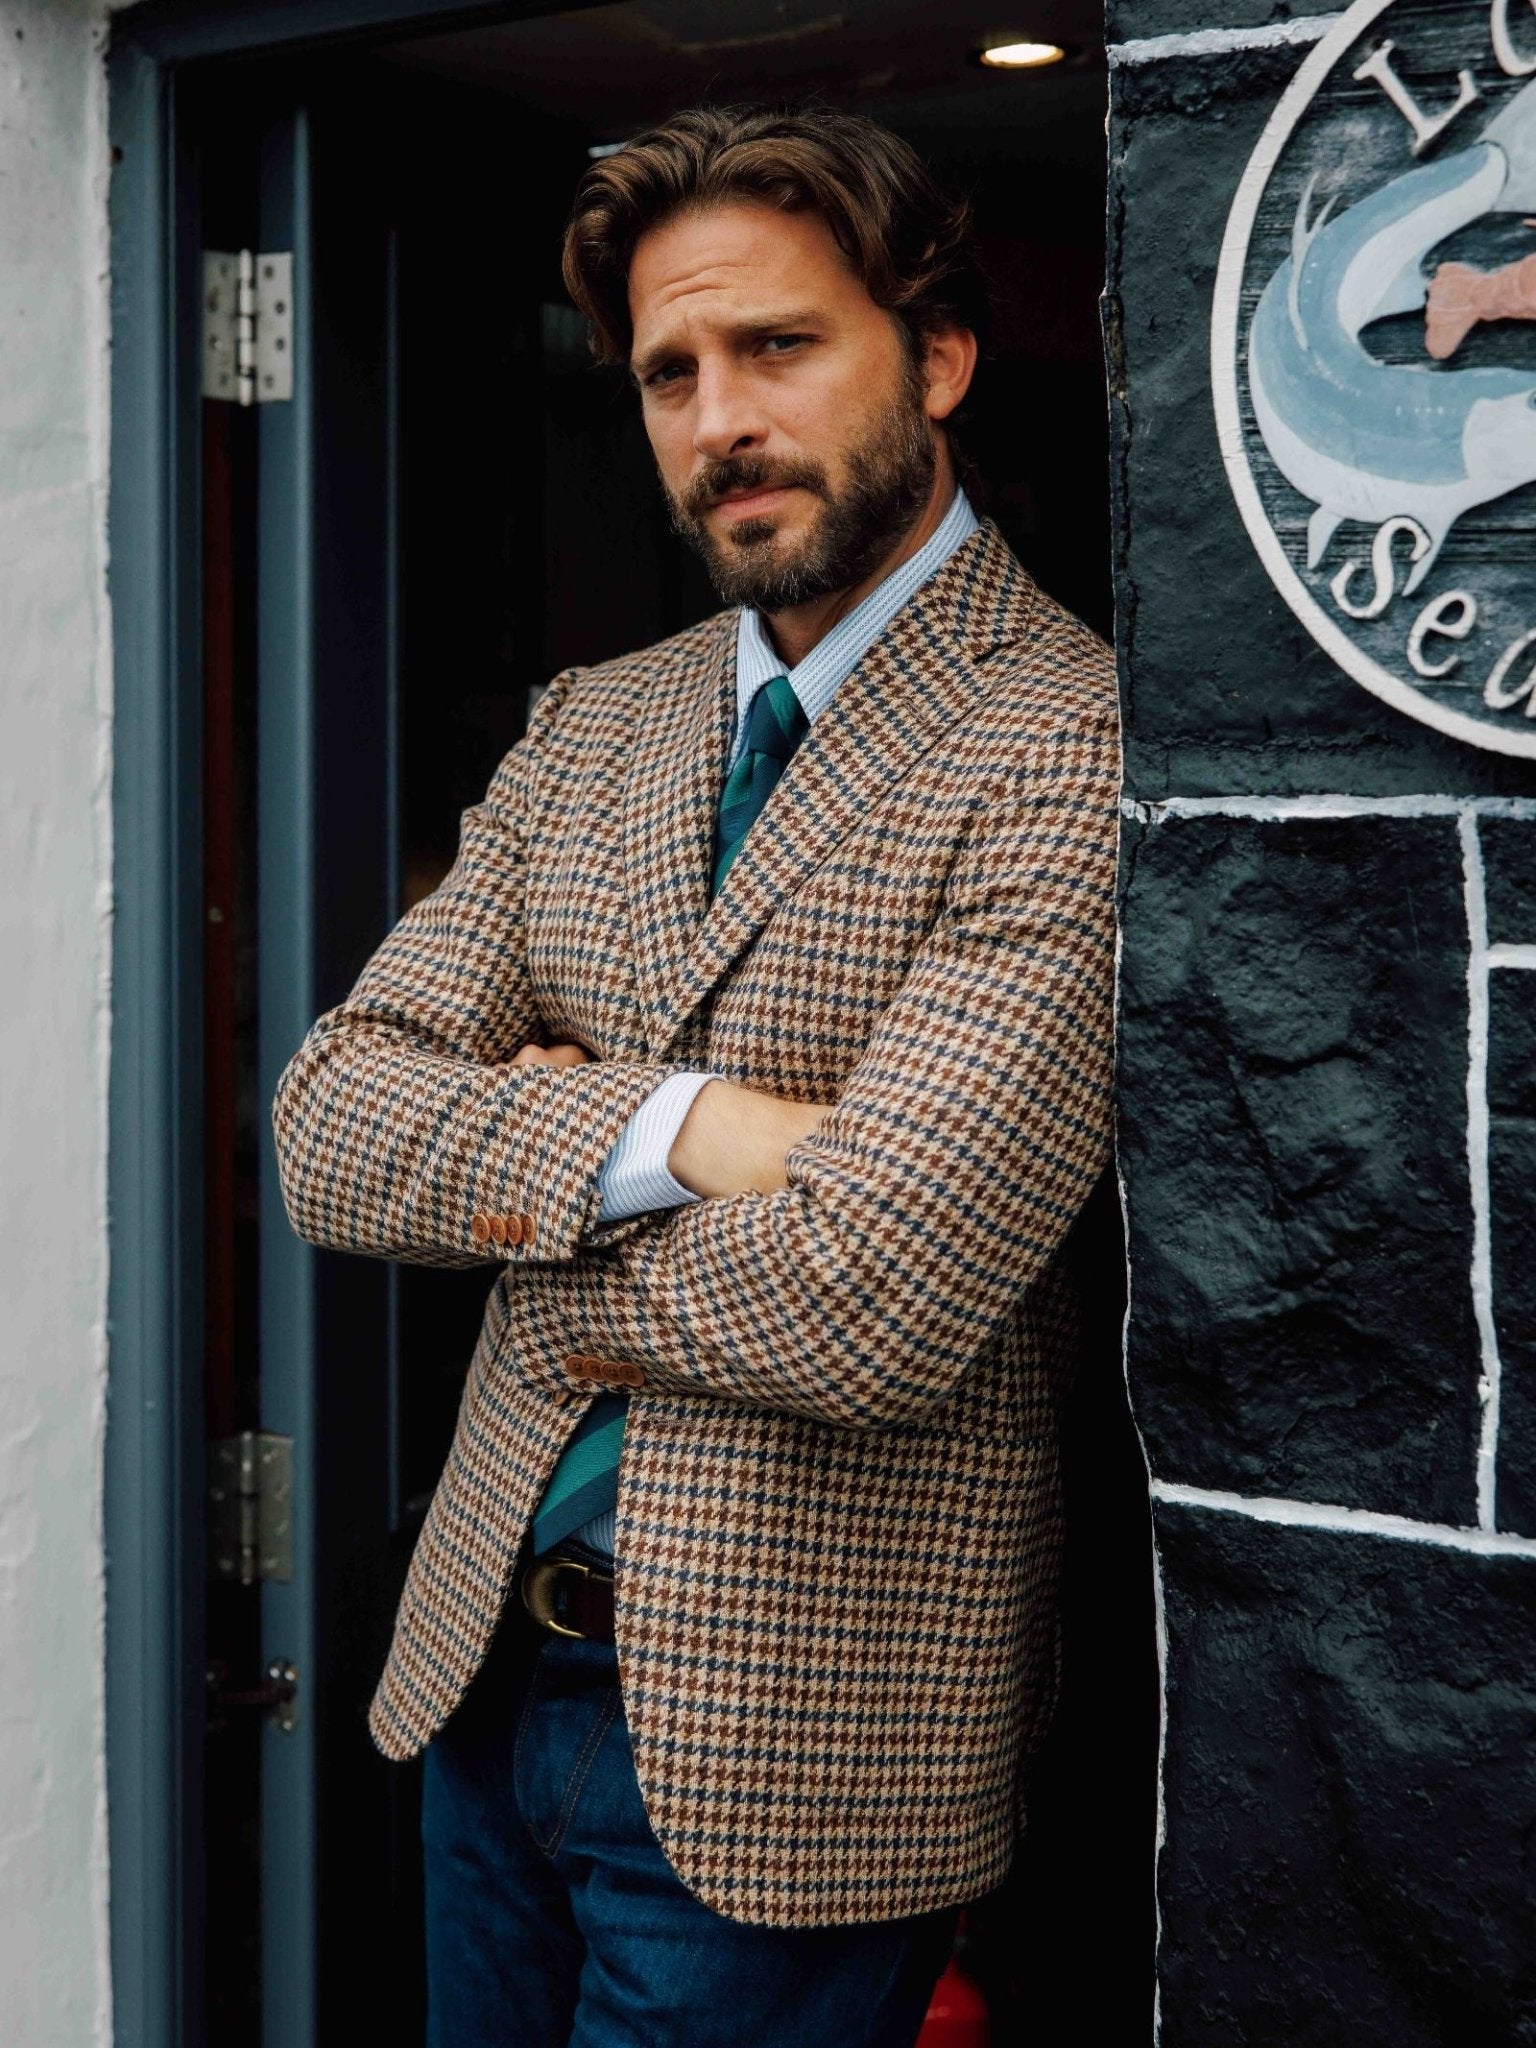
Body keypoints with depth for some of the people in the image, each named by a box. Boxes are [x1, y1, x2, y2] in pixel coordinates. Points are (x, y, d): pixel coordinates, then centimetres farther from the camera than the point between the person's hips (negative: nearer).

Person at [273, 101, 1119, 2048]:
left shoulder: (1071, 749, -17)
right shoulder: (588, 728, 6)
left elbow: (868, 1302, -26)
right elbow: (330, 1124, -3)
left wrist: (520, 1193, -9)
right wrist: (674, 1130, -20)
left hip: (777, 1742, -6)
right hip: (486, 1663, 7)